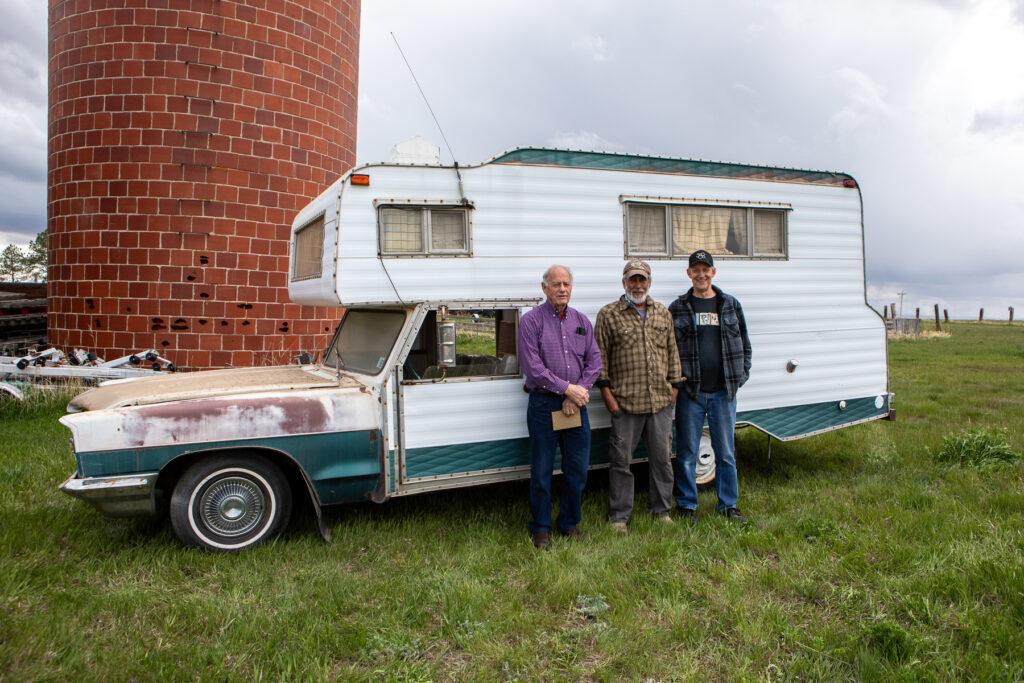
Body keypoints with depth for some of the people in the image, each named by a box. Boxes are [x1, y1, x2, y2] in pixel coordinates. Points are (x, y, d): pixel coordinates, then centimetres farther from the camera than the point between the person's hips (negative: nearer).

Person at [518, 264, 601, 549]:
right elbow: (532, 366, -13)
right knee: (541, 470, 4)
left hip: (576, 404, 4)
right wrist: (567, 388, -14)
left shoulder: (581, 320, 9)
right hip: (544, 404, -4)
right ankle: (540, 528, 19)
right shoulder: (531, 320, -5)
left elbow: (594, 360, 5)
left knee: (578, 469, 10)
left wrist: (579, 392, -8)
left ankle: (570, 523, 28)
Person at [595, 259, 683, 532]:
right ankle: (619, 516, 15)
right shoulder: (608, 314, 0)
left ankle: (662, 510, 27)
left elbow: (672, 352, 16)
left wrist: (674, 385, 10)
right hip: (625, 402, -3)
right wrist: (606, 391, -7)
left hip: (661, 400, 4)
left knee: (662, 457, 12)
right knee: (621, 459, 3)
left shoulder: (663, 313, 12)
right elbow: (600, 356, -2)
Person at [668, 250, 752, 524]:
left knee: (726, 452, 10)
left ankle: (728, 504, 23)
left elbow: (745, 345, 14)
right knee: (687, 453, 6)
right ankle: (687, 505, 18)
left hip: (724, 392, 2)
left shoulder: (730, 304, 8)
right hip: (690, 392, -2)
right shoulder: (677, 308, 1)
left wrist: (740, 377, 6)